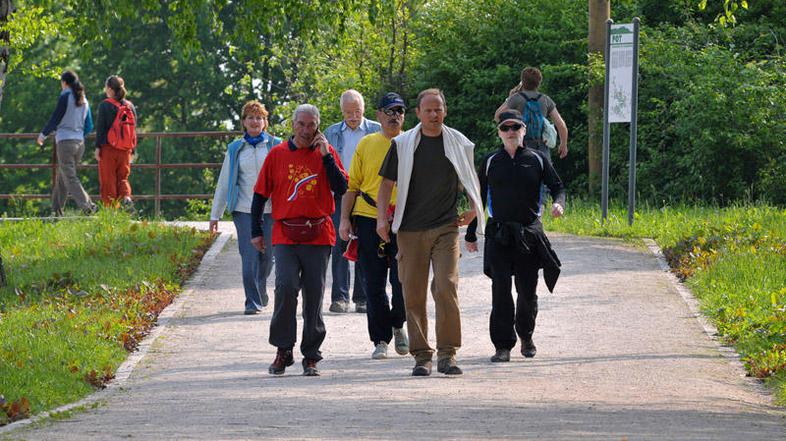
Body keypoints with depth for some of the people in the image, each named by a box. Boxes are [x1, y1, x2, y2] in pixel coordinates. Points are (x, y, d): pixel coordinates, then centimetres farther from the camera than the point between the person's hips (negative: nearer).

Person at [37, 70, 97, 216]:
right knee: (62, 177, 16)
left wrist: (43, 135, 6)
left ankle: (86, 205, -23)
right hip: (80, 142, 7)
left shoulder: (65, 97, -8)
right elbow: (89, 127, 14)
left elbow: (55, 120, -8)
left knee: (69, 177, -9)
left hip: (65, 141, -7)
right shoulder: (84, 100, 12)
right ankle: (57, 209, 18)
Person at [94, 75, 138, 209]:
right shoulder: (130, 106, 8)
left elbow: (100, 128, -8)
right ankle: (126, 196, -14)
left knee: (108, 180, 2)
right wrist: (132, 150, 16)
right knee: (123, 177, 13)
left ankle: (111, 207, -1)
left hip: (108, 148, -4)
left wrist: (97, 147, -4)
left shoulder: (105, 105, -7)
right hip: (125, 149, 4)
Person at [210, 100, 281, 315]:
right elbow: (223, 183, 12)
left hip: (271, 209, 0)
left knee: (267, 256, 6)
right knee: (249, 256, -9)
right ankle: (253, 301, -6)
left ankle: (260, 291, 31)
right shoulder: (235, 149, 9)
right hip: (244, 210, 0)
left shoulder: (275, 146, 6)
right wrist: (215, 215, 10)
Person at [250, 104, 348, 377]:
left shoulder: (326, 153, 7)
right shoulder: (278, 154, 7)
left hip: (318, 235, 1)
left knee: (314, 295, 3)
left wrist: (326, 156, -10)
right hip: (285, 236, -1)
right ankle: (283, 351, -4)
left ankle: (311, 355, 12)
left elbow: (341, 188, -5)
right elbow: (260, 194, 10)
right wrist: (256, 231, 6)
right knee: (286, 287, -16)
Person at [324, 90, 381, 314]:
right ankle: (340, 297, -5)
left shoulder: (376, 131, 6)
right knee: (339, 245, -6)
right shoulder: (331, 133, 12)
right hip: (339, 195, 1)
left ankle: (363, 298, 6)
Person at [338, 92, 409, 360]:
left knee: (403, 280, -6)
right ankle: (381, 340, 12)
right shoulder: (366, 144, 9)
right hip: (368, 220, 1)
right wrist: (345, 219, 2)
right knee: (374, 285, 2)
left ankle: (397, 325, 22)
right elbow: (352, 184, 10)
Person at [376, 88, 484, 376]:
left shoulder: (459, 144, 7)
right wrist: (382, 218, -4)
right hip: (410, 231, 1)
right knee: (413, 295, 1)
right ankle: (421, 356, 10)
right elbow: (386, 184, 7)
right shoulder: (402, 145, 4)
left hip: (446, 228, 0)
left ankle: (447, 354, -8)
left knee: (446, 288, -14)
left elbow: (471, 180, 23)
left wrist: (474, 209, 10)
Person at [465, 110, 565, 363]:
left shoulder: (537, 159, 6)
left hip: (529, 234, 0)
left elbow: (557, 186, 9)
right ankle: (503, 346, -6)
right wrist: (471, 235, 11)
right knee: (501, 290, -9)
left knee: (527, 290, 5)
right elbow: (478, 199, 11)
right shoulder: (490, 162, 7)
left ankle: (526, 336, 29)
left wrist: (558, 203, -15)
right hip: (498, 234, 0)